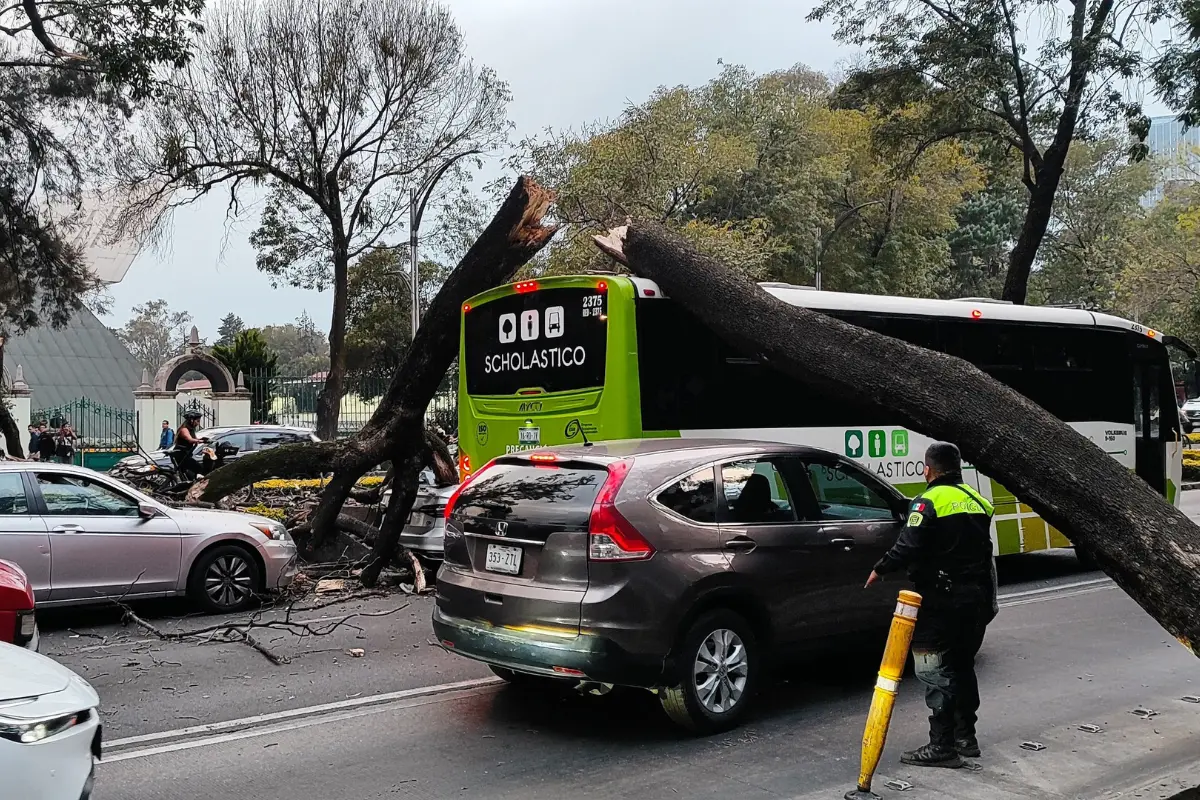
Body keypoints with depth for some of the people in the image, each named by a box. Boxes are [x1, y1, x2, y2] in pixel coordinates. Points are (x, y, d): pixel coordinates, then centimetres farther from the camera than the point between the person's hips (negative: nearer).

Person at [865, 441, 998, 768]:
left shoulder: (929, 502, -14)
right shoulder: (977, 501, 11)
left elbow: (908, 546, -22)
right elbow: (984, 553, 16)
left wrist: (880, 570, -8)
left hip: (940, 601, -8)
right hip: (976, 600, 8)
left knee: (936, 673, -3)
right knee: (963, 667, 18)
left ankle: (942, 746, -3)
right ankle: (966, 737, 25)